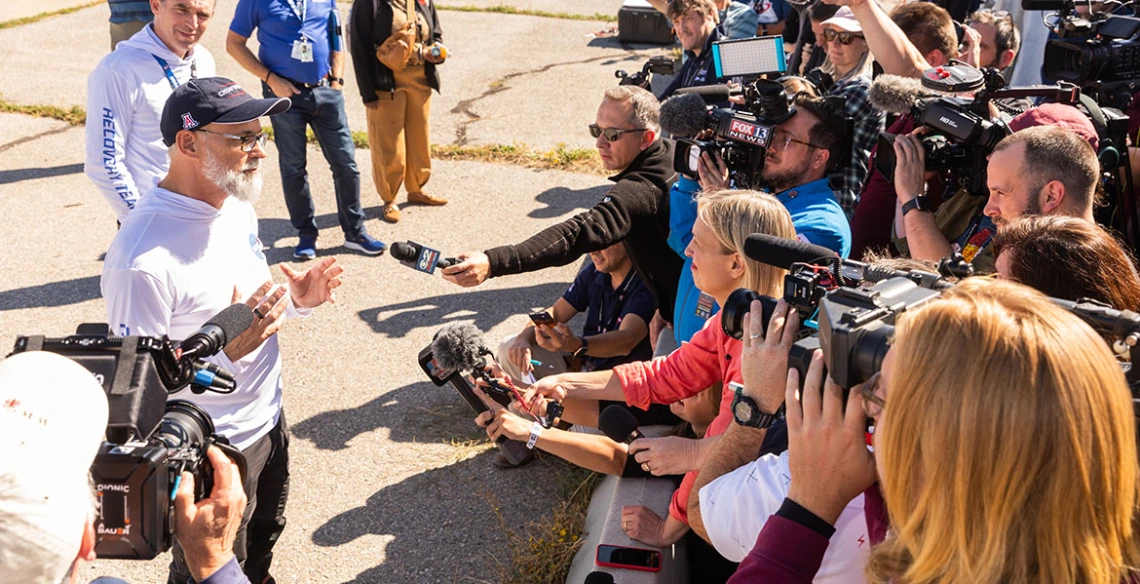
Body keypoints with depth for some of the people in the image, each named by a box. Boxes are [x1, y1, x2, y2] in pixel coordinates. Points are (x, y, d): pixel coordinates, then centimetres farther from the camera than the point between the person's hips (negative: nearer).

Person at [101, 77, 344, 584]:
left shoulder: (236, 205, -3)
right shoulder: (143, 261, -32)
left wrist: (297, 300, -7)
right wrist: (228, 349, -37)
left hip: (268, 419, 8)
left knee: (262, 542, 31)